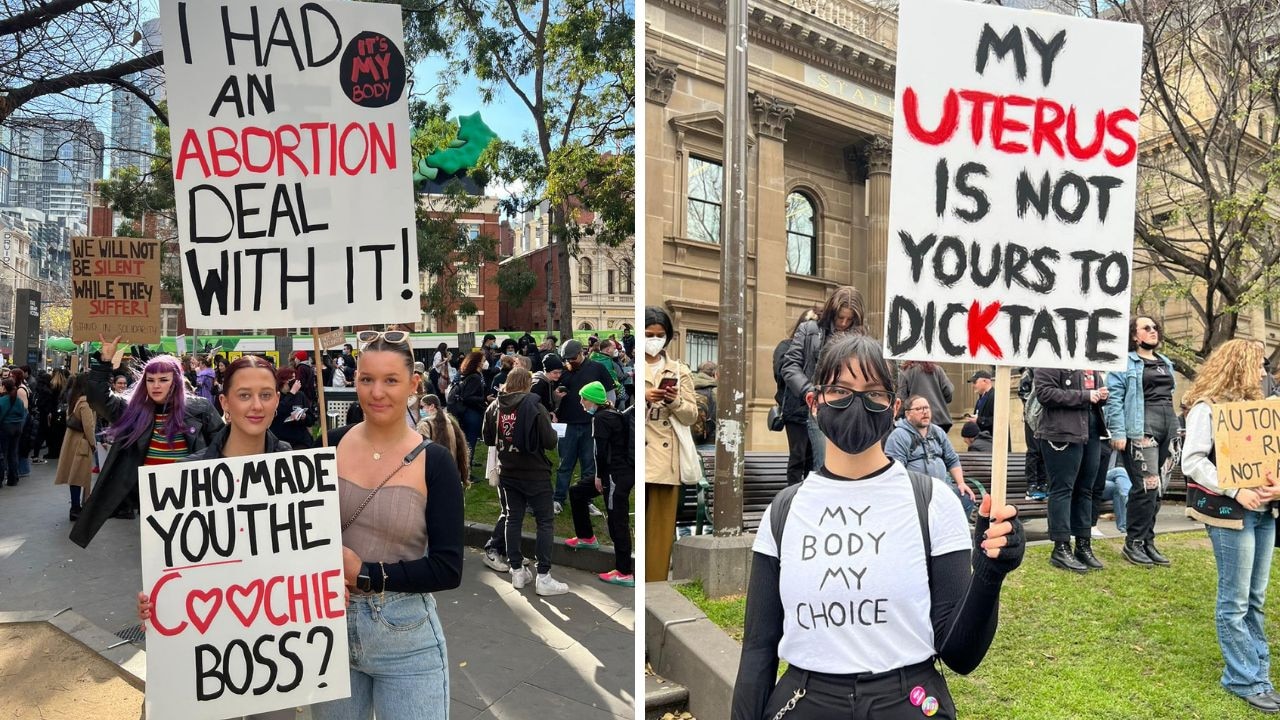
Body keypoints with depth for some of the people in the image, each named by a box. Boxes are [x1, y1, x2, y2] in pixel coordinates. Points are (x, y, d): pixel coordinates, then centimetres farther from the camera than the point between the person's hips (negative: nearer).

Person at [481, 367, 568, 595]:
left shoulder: (494, 407, 0)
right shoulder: (534, 406, -16)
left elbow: (488, 440, 10)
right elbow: (550, 442, -16)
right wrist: (548, 425, 3)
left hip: (508, 474, 5)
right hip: (535, 474, -5)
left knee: (513, 519, 15)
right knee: (545, 522, 2)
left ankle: (517, 571, 19)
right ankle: (543, 577, -1)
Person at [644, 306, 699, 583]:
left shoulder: (680, 371, 12)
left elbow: (691, 416, 9)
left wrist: (675, 400, -11)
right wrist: (642, 398, -16)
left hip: (666, 459, 2)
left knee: (661, 527, 2)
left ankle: (655, 586, 11)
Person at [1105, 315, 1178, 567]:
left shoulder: (1165, 363, 21)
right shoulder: (1126, 362, -3)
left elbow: (1169, 397, 24)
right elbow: (1114, 398, -10)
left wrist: (1176, 430, 18)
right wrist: (1118, 433, -17)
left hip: (1166, 432, 8)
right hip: (1141, 431, -8)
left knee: (1155, 488, 9)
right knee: (1147, 486, -12)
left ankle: (1148, 541, 17)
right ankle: (1133, 543, 0)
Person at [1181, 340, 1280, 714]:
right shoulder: (1206, 407, -10)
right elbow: (1192, 461, -15)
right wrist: (1235, 491, -22)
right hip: (1229, 512, -7)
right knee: (1235, 602, 1)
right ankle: (1246, 680, 11)